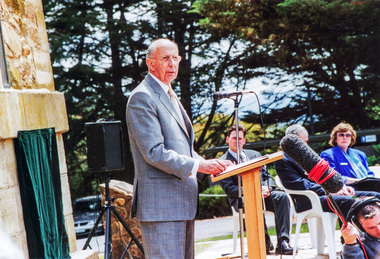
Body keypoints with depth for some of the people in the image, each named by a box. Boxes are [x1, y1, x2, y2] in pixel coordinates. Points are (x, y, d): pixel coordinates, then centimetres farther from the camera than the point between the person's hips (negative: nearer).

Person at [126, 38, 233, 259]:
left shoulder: (169, 95, 21)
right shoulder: (142, 98, -11)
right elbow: (154, 152, -19)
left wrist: (211, 165, 10)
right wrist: (198, 165, -22)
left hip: (182, 200, 10)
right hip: (161, 204, -10)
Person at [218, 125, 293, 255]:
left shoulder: (254, 154, 24)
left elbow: (267, 176, 18)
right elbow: (229, 188, -5)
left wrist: (267, 188, -8)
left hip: (264, 193, 5)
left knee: (282, 196, -28)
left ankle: (282, 243, -36)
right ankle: (265, 243, -31)